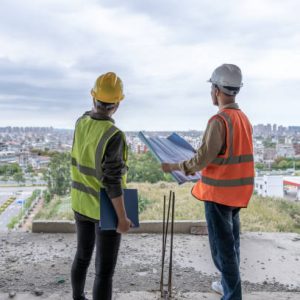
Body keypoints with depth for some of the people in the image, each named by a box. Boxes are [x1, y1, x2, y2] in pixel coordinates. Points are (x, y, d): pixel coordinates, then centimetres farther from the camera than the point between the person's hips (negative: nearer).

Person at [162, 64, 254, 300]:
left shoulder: (219, 120, -20)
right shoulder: (244, 118, 6)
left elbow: (201, 160, -18)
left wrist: (174, 167, -5)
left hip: (219, 192, -8)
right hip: (237, 191, 9)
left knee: (222, 246, 3)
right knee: (231, 241, 20)